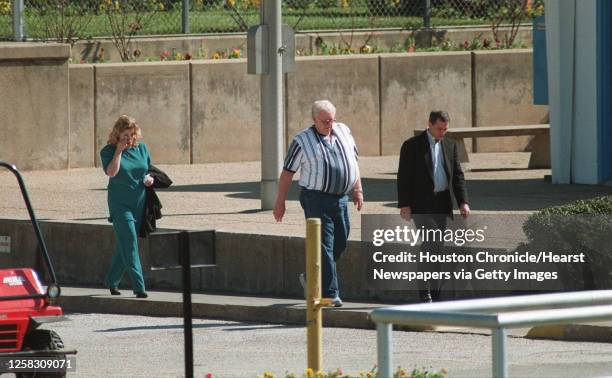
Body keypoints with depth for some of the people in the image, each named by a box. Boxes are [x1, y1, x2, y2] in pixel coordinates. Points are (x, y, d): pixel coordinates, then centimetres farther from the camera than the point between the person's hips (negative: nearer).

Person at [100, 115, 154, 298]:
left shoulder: (141, 148, 8)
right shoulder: (108, 151, -6)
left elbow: (149, 169, 19)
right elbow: (111, 172, -21)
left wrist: (149, 179, -2)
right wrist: (119, 151, -18)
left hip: (140, 204, 5)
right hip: (120, 205, -5)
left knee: (125, 245, 12)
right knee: (130, 244, -13)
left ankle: (111, 281, 28)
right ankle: (138, 286, -17)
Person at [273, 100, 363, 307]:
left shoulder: (343, 131, 10)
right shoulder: (302, 141, -5)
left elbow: (353, 161, 20)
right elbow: (287, 172, -2)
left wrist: (358, 190, 16)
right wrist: (280, 202, -3)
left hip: (341, 198, 6)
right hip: (317, 199, -6)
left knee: (340, 243, 10)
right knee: (324, 246, -8)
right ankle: (329, 293, -8)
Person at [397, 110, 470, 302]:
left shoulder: (450, 145, 12)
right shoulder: (412, 145, -3)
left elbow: (457, 175, 11)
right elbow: (404, 177, -5)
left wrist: (463, 202, 0)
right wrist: (404, 205, -12)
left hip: (442, 205, 5)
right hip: (421, 204, -5)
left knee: (436, 249, 7)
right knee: (431, 243, -17)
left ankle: (434, 292, 11)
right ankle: (425, 291, -13)